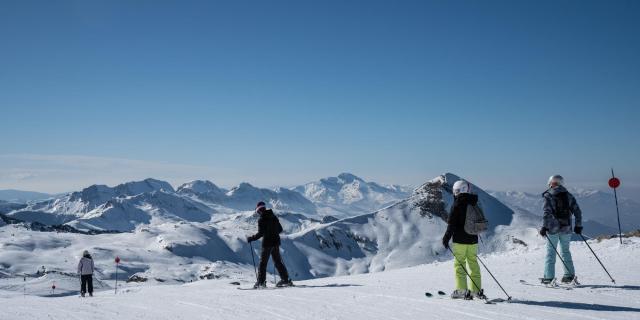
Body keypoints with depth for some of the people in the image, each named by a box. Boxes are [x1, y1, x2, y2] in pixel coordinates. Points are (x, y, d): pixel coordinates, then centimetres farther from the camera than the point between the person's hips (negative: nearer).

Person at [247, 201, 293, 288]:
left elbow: (260, 233, -18)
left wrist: (251, 238, -8)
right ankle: (285, 279, 13)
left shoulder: (261, 219, -12)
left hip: (267, 243, -7)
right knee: (278, 262, 14)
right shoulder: (274, 217, 8)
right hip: (276, 242, 7)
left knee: (263, 262, 0)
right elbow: (280, 229, 13)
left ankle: (261, 282, -3)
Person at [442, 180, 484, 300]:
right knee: (473, 264, 11)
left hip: (460, 240, -6)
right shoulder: (474, 204, 10)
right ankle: (477, 291, 15)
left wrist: (446, 238, -8)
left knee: (459, 264, 0)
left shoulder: (457, 204, -11)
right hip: (473, 240, 7)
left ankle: (461, 291, -2)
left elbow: (451, 224, -15)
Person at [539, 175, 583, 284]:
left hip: (553, 228, -4)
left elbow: (547, 212, -16)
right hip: (566, 228, 4)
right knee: (565, 251, 16)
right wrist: (578, 225, 14)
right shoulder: (568, 195, 8)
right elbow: (577, 211, 7)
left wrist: (544, 227, -14)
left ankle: (549, 277, -2)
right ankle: (569, 275, 14)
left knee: (550, 252, 1)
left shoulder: (549, 195, -6)